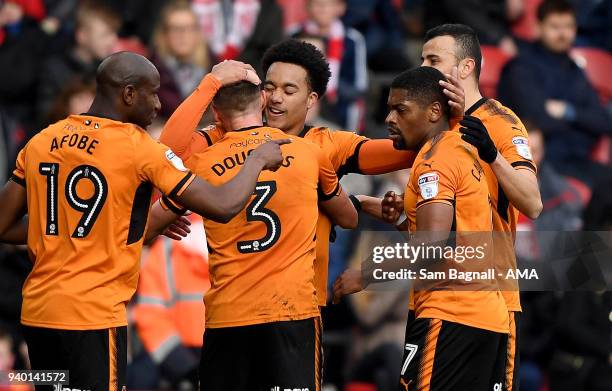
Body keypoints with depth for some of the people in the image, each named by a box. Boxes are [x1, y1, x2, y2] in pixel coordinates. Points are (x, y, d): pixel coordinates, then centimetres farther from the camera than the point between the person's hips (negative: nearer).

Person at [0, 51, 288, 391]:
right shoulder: (141, 149, -8)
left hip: (35, 312, 6)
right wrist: (258, 160, 10)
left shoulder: (40, 142, 8)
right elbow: (223, 206, -9)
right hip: (93, 315, -6)